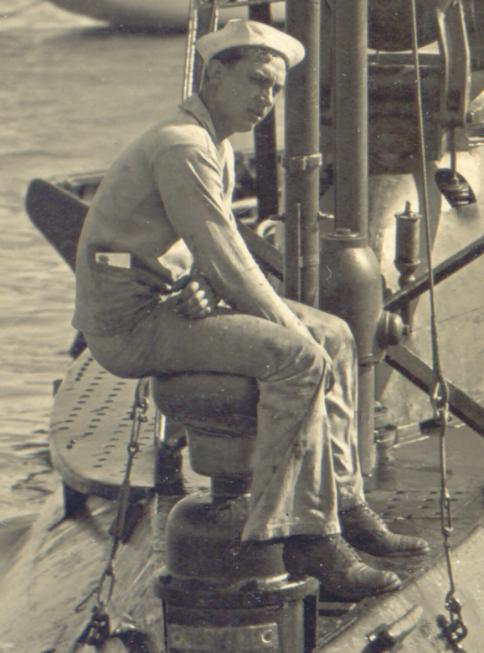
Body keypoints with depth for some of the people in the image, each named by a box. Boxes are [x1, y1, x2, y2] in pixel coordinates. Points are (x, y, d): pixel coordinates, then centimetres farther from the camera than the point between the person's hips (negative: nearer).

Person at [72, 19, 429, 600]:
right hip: (130, 320, -11)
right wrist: (287, 327, -11)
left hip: (178, 298, 11)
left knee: (334, 337, 7)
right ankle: (305, 538, -22)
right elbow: (224, 259, -21)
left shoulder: (216, 148, 15)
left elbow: (222, 255, 19)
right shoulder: (182, 147, -19)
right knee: (298, 359, -25)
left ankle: (346, 508, 6)